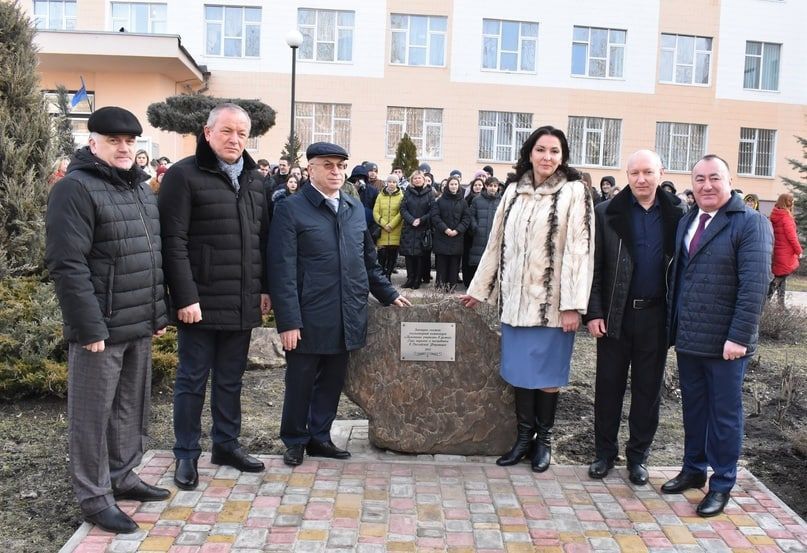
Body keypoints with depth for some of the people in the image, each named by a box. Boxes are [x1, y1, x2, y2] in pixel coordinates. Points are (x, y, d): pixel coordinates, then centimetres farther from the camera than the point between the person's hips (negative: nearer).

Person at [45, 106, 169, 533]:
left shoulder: (141, 188, 15)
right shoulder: (76, 188, -11)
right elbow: (66, 264, -18)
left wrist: (159, 313, 15)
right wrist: (89, 326, -20)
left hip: (138, 325, 8)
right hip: (100, 327, -8)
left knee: (131, 408, 17)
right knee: (93, 414, 4)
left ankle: (122, 477, 33)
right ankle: (94, 497, 17)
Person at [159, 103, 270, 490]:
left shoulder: (253, 180, 13)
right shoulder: (184, 175, -8)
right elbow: (174, 241, -14)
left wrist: (264, 288, 10)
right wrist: (186, 297, -18)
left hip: (242, 304, 6)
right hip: (201, 302, -6)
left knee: (231, 379, 17)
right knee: (192, 379, 7)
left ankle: (226, 444, 31)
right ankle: (186, 454, 20)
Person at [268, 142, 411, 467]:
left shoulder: (356, 208, 12)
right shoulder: (291, 210, -6)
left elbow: (368, 259, 21)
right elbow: (283, 270, -11)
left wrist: (387, 294, 19)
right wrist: (288, 321, -15)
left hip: (347, 318, 5)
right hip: (308, 319, -5)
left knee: (332, 382, 13)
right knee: (300, 383, 9)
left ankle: (319, 437, 30)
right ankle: (295, 441, 27)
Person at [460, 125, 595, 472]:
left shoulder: (574, 192, -4)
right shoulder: (514, 191, 10)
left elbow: (578, 249, -10)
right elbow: (497, 243, 15)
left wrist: (572, 305, -15)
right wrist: (478, 289, 16)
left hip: (551, 302, -4)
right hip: (516, 299, 4)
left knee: (546, 373, 5)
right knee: (519, 370, 8)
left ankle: (543, 439, 21)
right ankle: (524, 436, 21)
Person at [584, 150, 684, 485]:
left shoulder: (675, 216, 2)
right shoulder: (607, 213, -2)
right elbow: (594, 266, -3)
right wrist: (593, 312, -8)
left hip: (655, 316, 1)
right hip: (615, 315, -1)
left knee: (648, 388, 11)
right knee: (609, 385, 8)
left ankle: (638, 456, 25)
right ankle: (604, 453, 23)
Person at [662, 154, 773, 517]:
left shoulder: (751, 223, -10)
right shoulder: (686, 222, 11)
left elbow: (755, 284, -16)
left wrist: (738, 336, -20)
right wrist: (673, 324, 9)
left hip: (725, 343, -6)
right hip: (687, 338, 6)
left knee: (724, 414, 8)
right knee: (693, 408, 17)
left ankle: (722, 484, 23)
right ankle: (693, 469, 34)